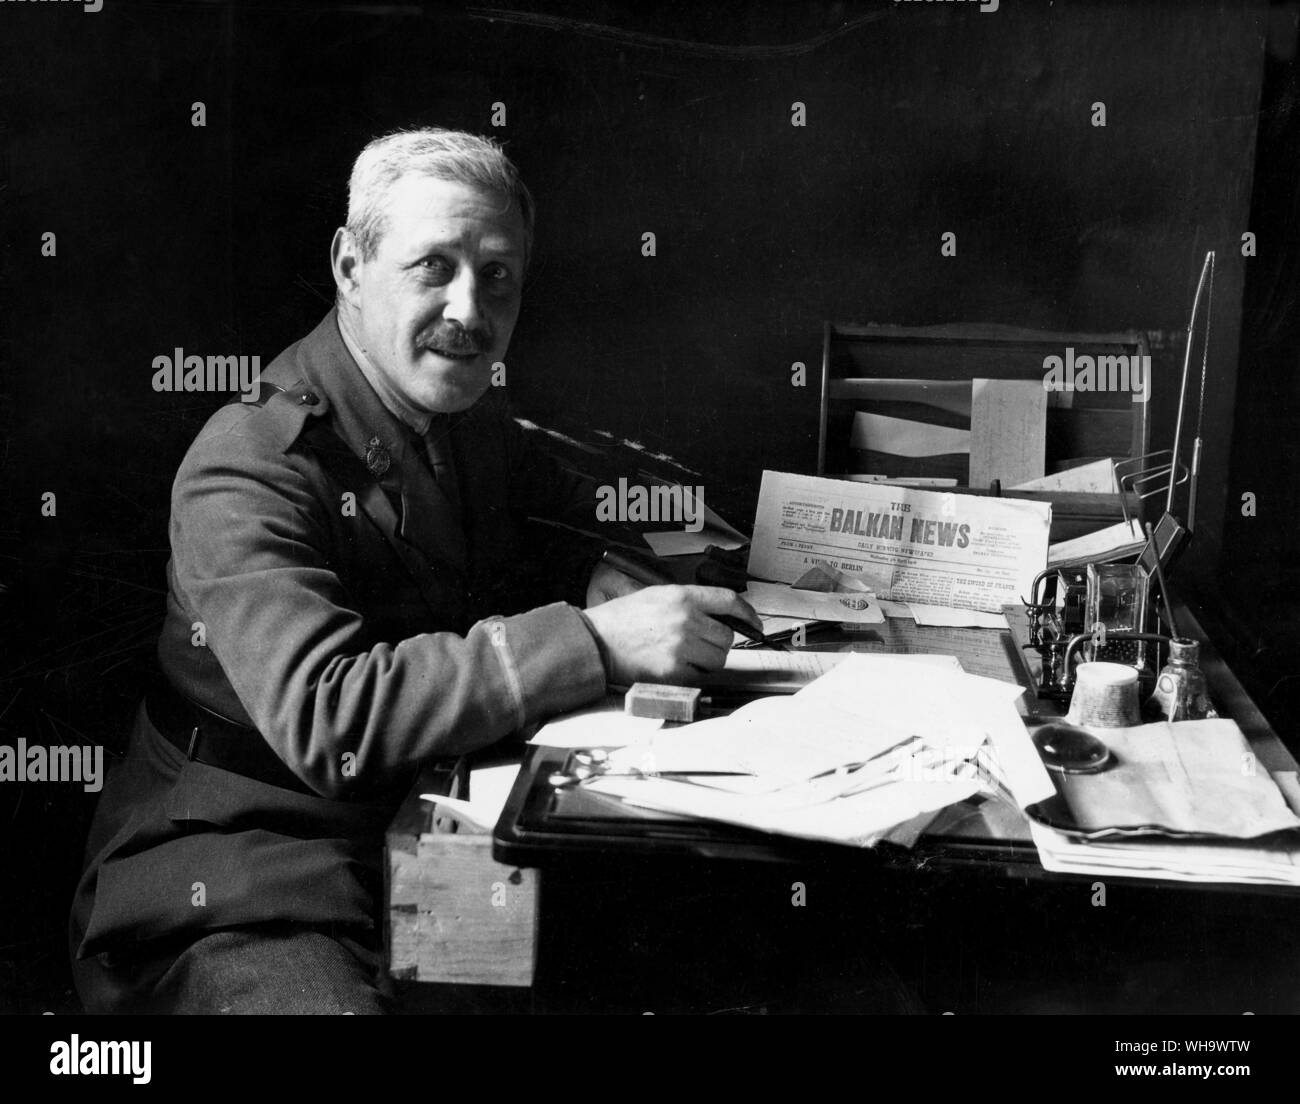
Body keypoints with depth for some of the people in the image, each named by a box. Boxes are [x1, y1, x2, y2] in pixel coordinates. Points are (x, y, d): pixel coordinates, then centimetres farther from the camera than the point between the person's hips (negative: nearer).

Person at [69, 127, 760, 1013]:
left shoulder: (475, 424, 7)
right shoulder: (248, 469, -18)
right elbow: (324, 717, -30)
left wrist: (611, 583, -7)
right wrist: (595, 642, -33)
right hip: (239, 884, -6)